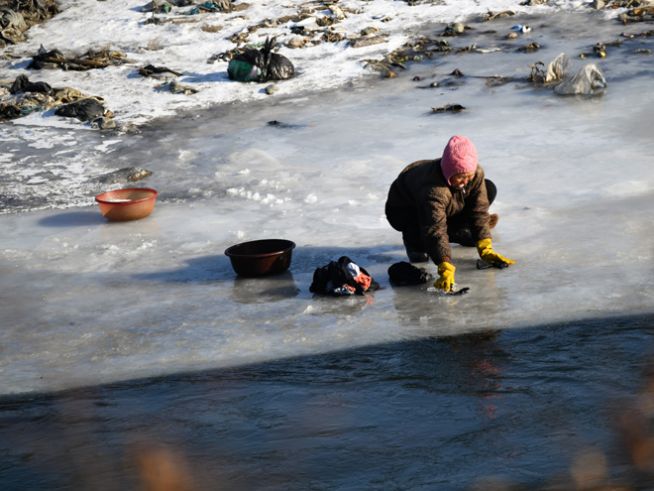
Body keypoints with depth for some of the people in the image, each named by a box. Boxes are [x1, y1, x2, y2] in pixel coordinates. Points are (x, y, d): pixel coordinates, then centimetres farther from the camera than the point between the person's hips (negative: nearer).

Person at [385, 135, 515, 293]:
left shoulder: (476, 173, -24)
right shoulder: (433, 188, -43)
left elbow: (479, 210, -18)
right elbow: (435, 230, -48)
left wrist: (485, 249, -26)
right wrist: (446, 269, -57)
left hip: (448, 209, 6)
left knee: (489, 189, -9)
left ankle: (455, 232, 3)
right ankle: (414, 240, -4)